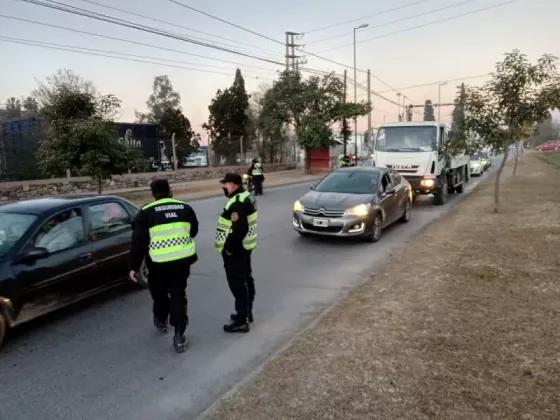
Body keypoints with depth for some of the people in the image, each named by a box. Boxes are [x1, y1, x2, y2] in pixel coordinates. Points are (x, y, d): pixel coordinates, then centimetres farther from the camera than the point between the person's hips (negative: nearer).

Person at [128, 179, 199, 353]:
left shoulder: (146, 212, -5)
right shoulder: (185, 208, 6)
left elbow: (138, 242, -7)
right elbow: (193, 231, 19)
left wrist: (134, 266, 0)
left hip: (159, 262, -2)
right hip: (183, 259, 2)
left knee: (160, 294, 22)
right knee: (179, 295, 10)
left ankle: (161, 321, 45)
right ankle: (179, 336, 7)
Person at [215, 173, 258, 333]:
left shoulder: (236, 203, -25)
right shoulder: (246, 197, 9)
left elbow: (237, 229, -29)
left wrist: (229, 248, -19)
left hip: (235, 249, -11)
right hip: (245, 246, 11)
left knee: (237, 283, -3)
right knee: (246, 279, 19)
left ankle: (242, 321, 4)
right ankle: (246, 312, 34)